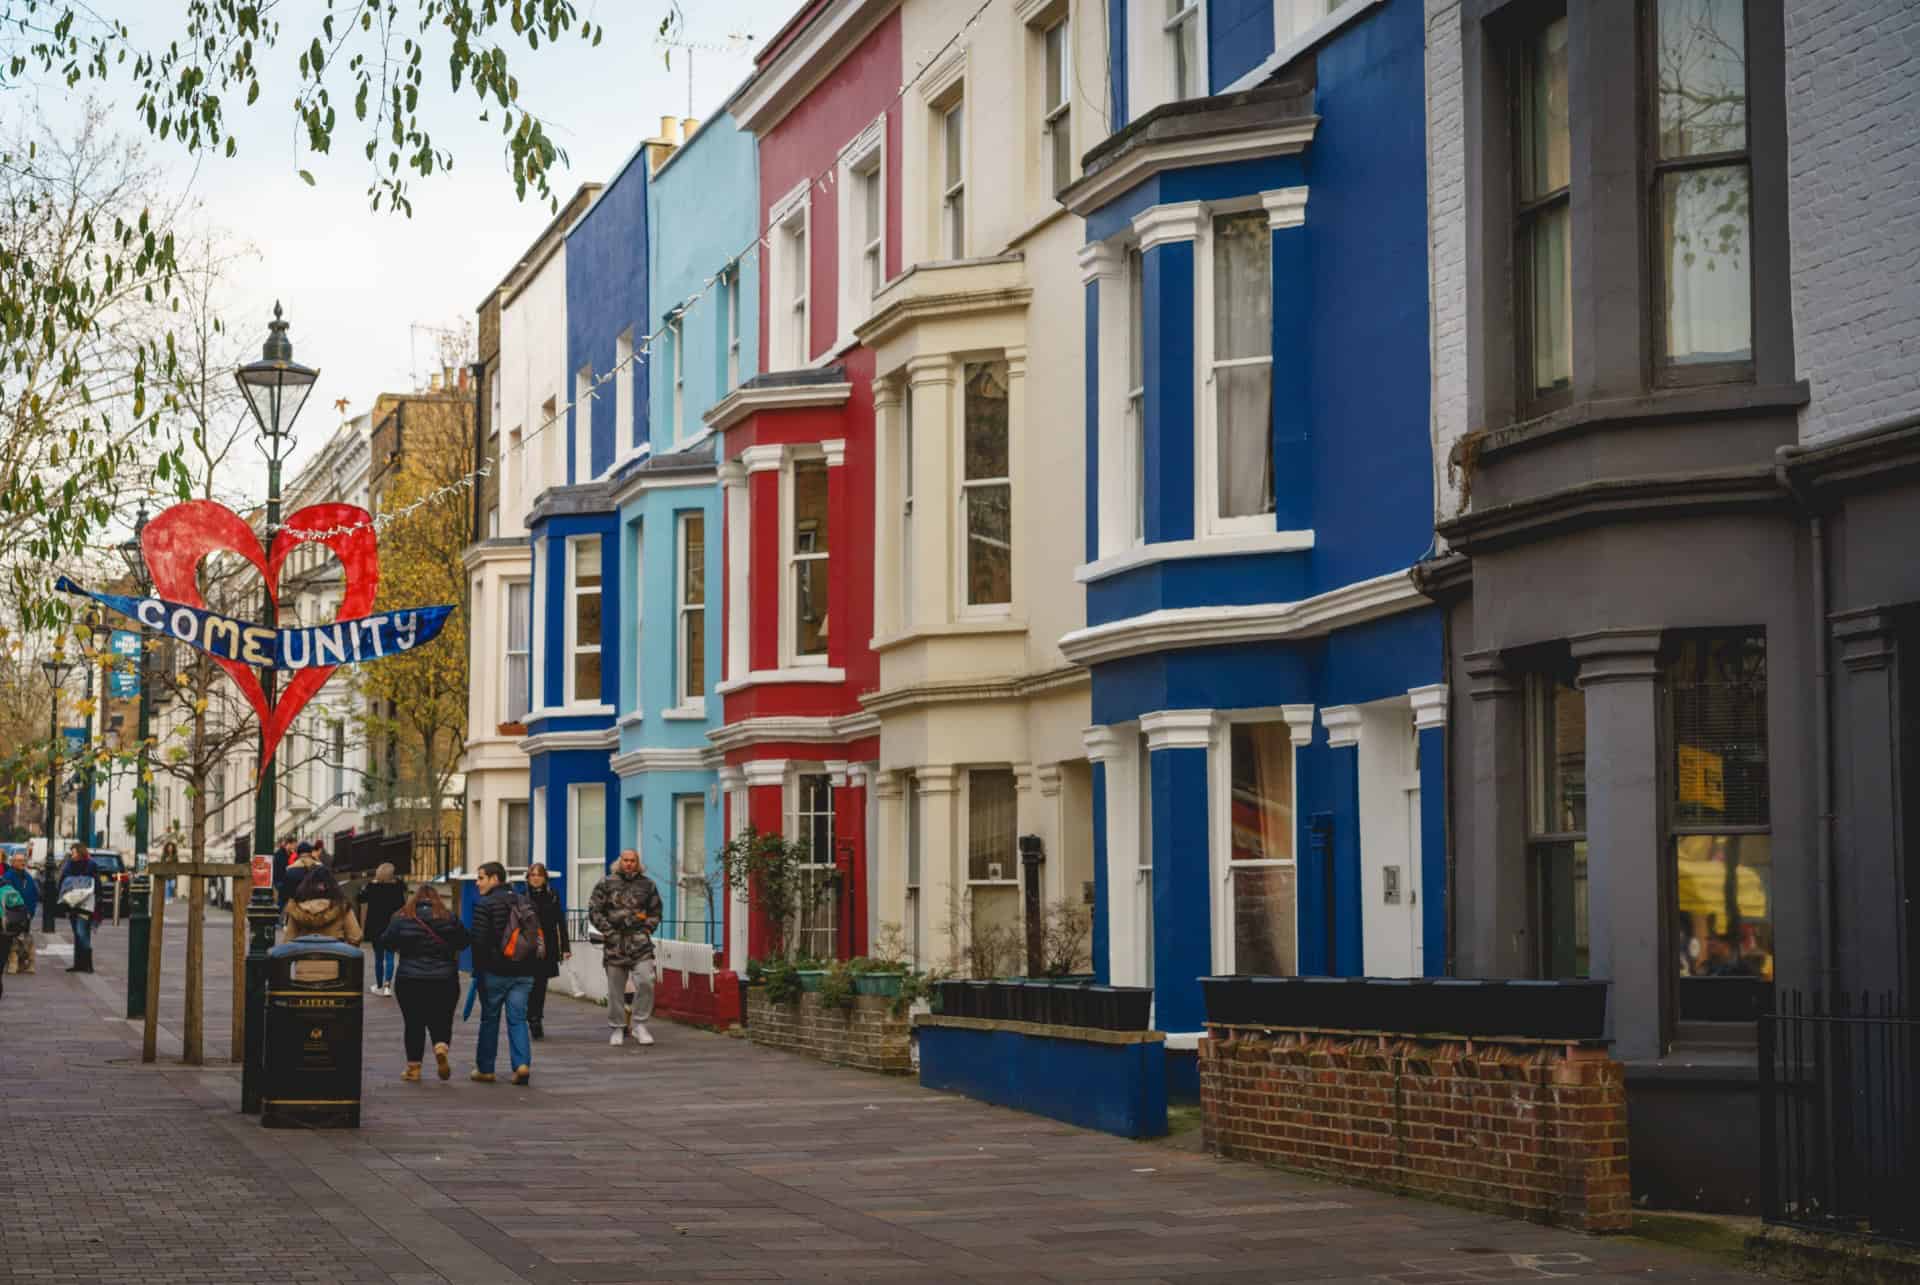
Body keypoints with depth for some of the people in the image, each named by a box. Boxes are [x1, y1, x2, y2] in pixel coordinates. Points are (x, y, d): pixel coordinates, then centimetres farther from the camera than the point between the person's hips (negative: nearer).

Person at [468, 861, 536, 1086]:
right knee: (518, 1019, 5)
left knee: (489, 1019, 8)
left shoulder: (484, 905, -9)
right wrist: (532, 969, 17)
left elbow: (479, 941, -13)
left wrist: (477, 970, -5)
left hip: (495, 973, -4)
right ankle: (522, 1063, -12)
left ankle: (485, 1068, 15)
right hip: (523, 972, 4)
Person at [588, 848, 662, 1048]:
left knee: (645, 982, -15)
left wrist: (646, 930, 4)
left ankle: (639, 1025, -1)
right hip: (615, 943, 0)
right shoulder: (606, 884, 3)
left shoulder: (647, 885, 10)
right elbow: (594, 911, 1)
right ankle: (618, 1029, 18)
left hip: (640, 943, 1)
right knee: (615, 990, 5)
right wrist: (609, 932, -6)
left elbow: (655, 913, 19)